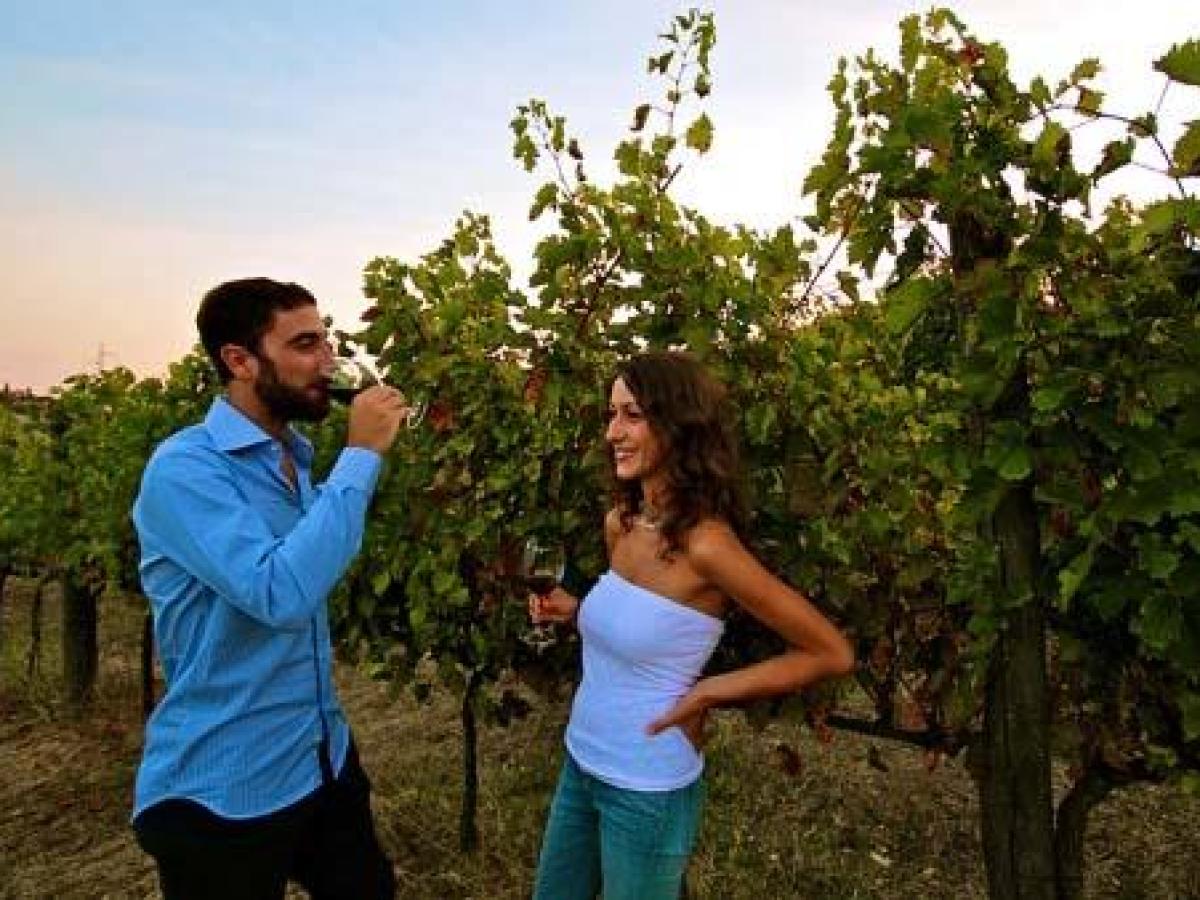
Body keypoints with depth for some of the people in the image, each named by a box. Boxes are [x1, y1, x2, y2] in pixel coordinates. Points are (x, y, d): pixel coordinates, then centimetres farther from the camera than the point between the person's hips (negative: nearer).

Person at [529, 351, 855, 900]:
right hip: (581, 763, 7)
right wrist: (575, 611, -2)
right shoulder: (620, 522, -2)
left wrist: (708, 693, -18)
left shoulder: (705, 543, -25)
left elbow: (832, 655, -19)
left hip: (647, 788, -7)